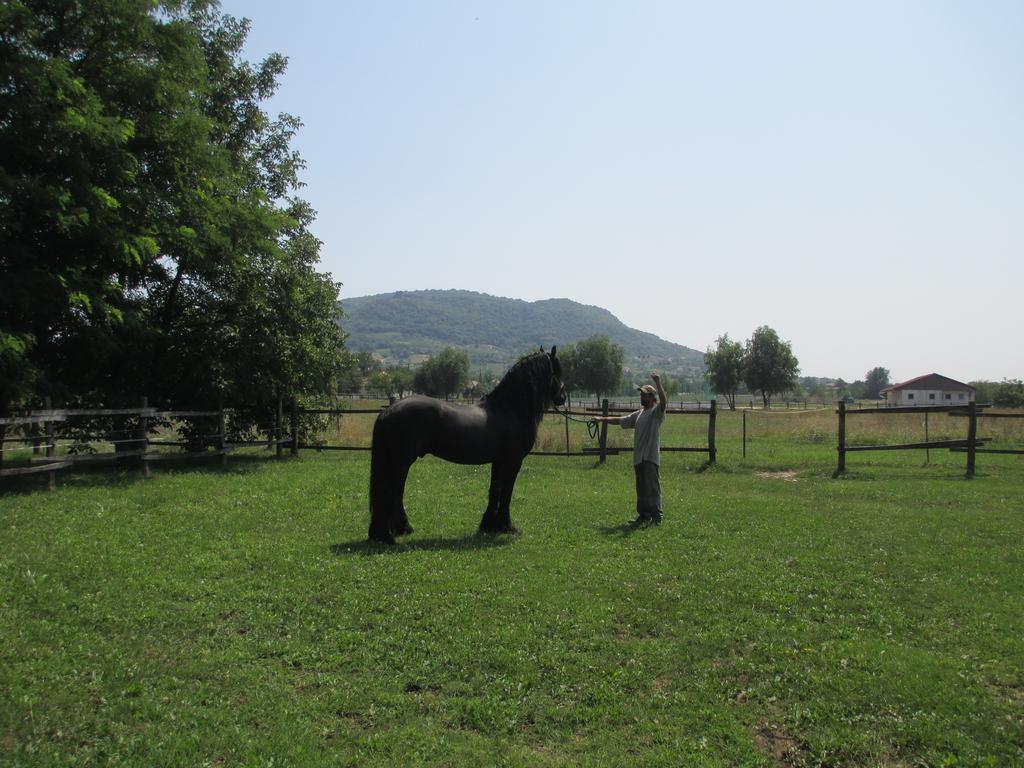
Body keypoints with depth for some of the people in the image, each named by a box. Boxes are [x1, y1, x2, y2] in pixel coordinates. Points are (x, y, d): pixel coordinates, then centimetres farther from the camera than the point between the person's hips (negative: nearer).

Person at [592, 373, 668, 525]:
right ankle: (644, 515, 18)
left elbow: (664, 401, -24)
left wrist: (658, 383, -31)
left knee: (652, 487, -7)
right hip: (638, 457, 8)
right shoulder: (638, 414, 19)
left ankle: (656, 516, -4)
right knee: (641, 489, 11)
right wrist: (602, 419, 18)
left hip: (651, 457, -8)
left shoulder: (657, 412, -4)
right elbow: (620, 420, 24)